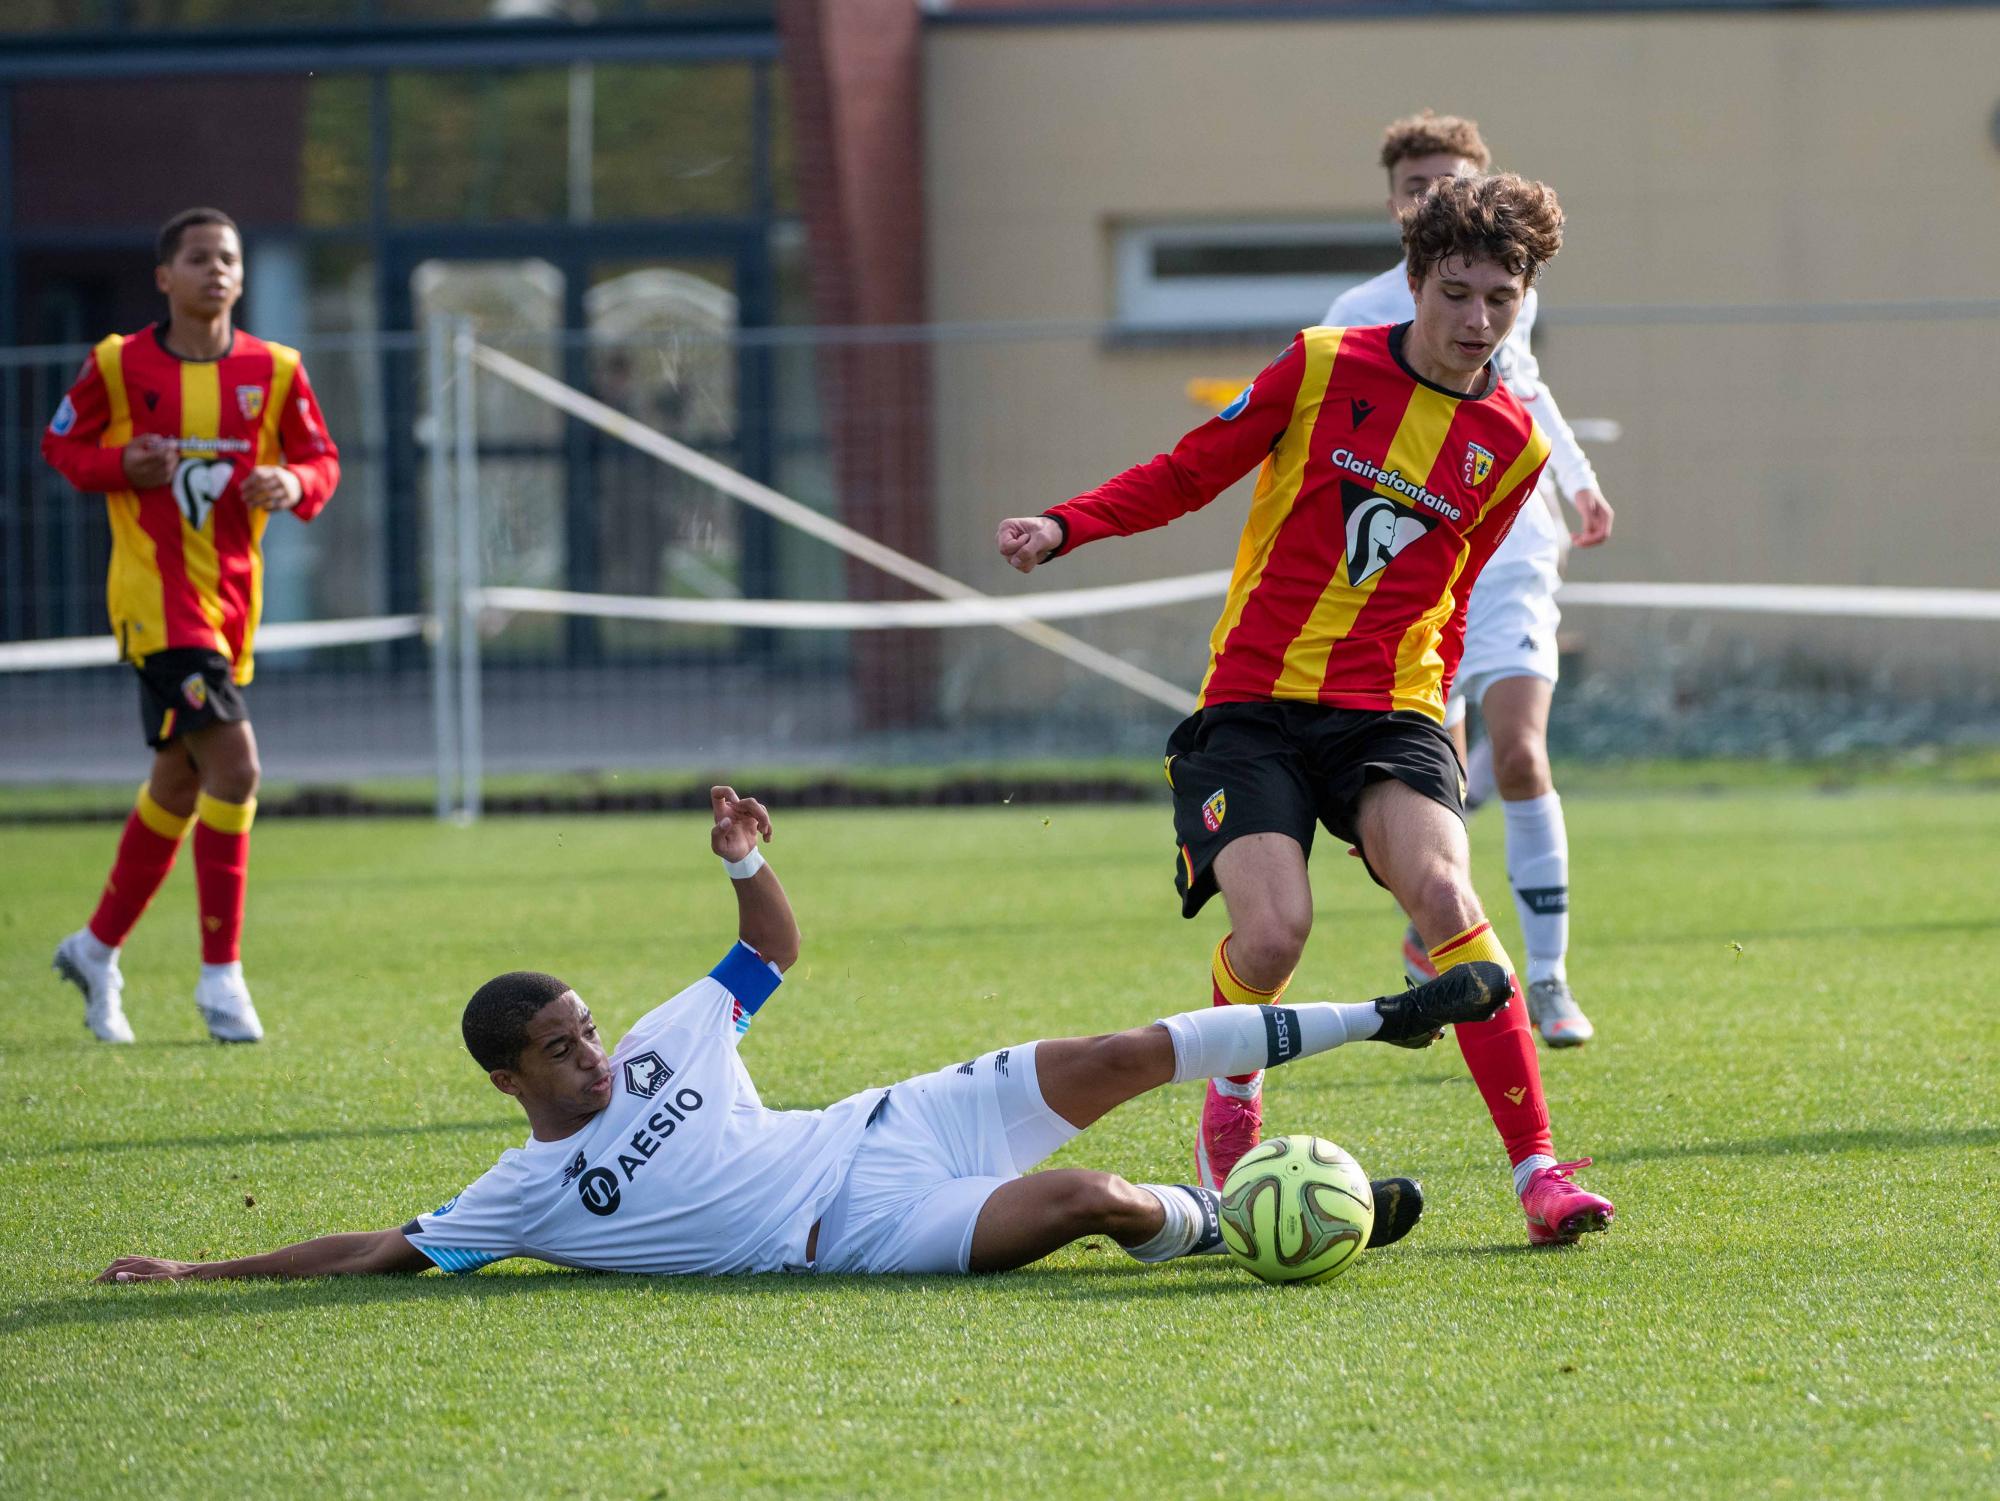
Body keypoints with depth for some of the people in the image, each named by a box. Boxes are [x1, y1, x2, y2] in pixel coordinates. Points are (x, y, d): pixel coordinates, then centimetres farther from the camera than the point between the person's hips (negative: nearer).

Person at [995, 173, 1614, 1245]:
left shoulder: (1512, 447, 7)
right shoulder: (1327, 368, -1)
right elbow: (1190, 472, 5)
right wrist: (1066, 526, -7)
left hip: (1390, 710, 1)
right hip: (1252, 703, -1)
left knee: (1443, 894, -26)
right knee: (1273, 928, -22)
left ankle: (1537, 1169, -22)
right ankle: (1232, 1091, 13)